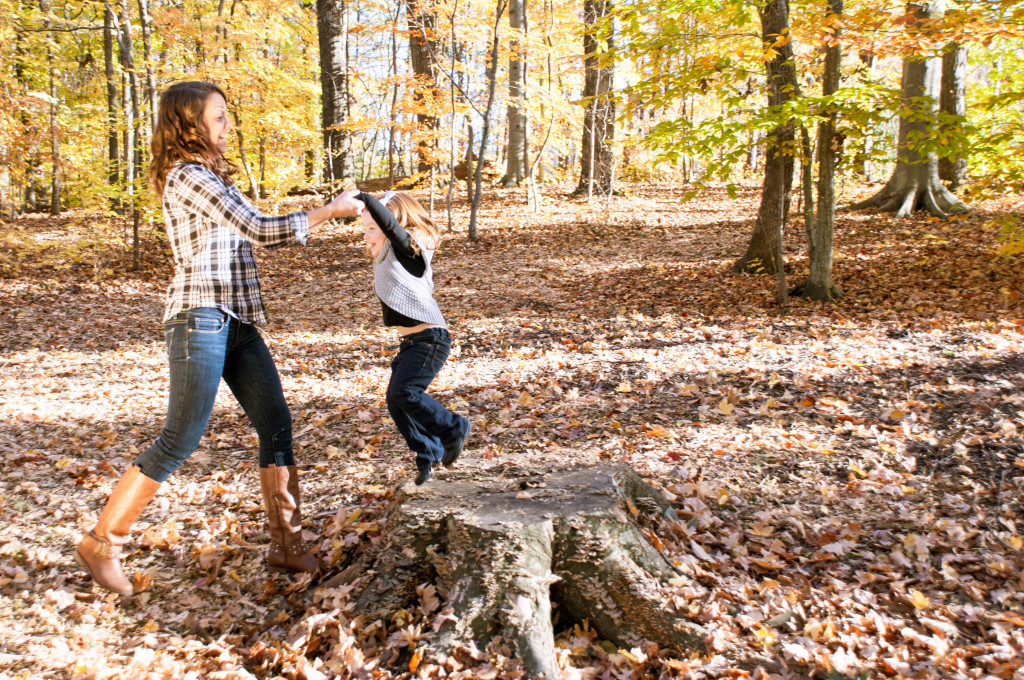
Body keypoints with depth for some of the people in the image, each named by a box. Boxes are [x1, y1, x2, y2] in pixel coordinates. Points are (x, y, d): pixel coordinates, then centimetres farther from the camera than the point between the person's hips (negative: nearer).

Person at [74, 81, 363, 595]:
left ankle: (287, 544, 13)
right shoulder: (187, 177, -11)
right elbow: (259, 231, -17)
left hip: (235, 321, 9)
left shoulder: (208, 175, 20)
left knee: (276, 424, 4)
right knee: (181, 439, -5)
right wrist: (330, 211, -11)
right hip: (200, 319, -9)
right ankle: (101, 543, 11)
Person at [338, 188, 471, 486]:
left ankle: (454, 429, -3)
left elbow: (390, 223, -30)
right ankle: (429, 455, 17)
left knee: (405, 391, -22)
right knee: (395, 400, 5)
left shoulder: (406, 248, -12)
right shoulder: (386, 258, 14)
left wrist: (362, 198, -41)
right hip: (410, 341, 10)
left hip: (430, 338, -9)